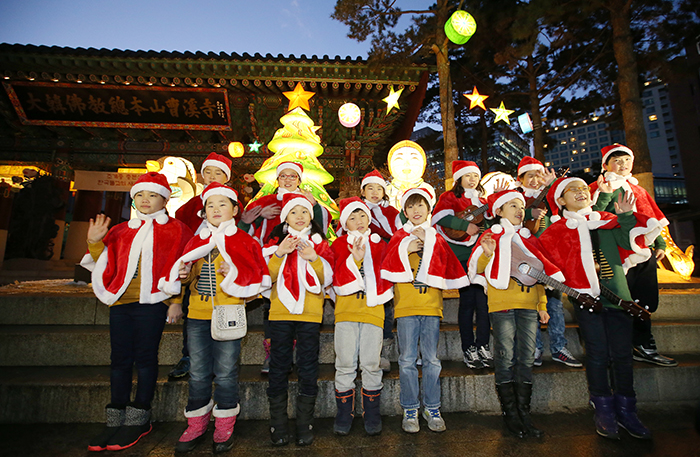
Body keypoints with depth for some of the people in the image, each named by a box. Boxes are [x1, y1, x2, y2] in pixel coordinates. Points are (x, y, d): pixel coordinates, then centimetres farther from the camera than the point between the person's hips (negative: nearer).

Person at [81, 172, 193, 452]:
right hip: (120, 302, 5)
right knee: (120, 358, 9)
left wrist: (176, 301, -5)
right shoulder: (121, 231, 18)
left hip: (151, 302, -5)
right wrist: (95, 243, 3)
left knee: (145, 357, 0)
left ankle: (138, 420, 13)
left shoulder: (175, 230, 4)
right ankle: (115, 420, 20)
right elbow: (108, 266, 16)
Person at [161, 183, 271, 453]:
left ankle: (224, 429, 20)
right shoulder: (196, 241, 13)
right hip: (198, 314, 4)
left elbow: (257, 275, -4)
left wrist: (234, 272, -20)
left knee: (225, 372, 3)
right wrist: (184, 274, -3)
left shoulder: (244, 241, 1)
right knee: (198, 373, 11)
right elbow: (186, 274, 20)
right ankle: (196, 427, 28)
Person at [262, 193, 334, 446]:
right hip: (280, 312, 0)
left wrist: (314, 258, -14)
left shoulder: (319, 243, 9)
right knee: (279, 366, 4)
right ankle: (277, 426, 16)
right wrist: (280, 254, -14)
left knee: (308, 366, 3)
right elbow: (266, 277, -1)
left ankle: (305, 425, 15)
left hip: (310, 314, 0)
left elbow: (327, 279, 1)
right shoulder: (276, 242, 9)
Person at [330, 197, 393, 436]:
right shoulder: (339, 244, 9)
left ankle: (371, 413, 18)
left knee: (371, 363, 2)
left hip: (372, 309, 1)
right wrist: (354, 259, -17)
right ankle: (344, 412, 18)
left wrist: (379, 291, -2)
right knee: (345, 364, 2)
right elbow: (337, 278, -3)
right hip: (346, 310, 0)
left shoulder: (380, 244, 14)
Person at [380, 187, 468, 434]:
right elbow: (388, 266, -3)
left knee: (432, 359, 6)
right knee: (407, 360, 3)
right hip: (406, 305, -1)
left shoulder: (436, 237, 14)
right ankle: (410, 410, 17)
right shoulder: (400, 236, 9)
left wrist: (426, 242, -5)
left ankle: (432, 409, 21)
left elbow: (446, 264, -1)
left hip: (431, 305, 2)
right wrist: (406, 248, -15)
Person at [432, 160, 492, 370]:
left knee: (484, 299, -1)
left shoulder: (482, 202, 24)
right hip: (461, 256, -5)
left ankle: (483, 346, 12)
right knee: (467, 301, -3)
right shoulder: (450, 197, 5)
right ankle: (468, 349, 9)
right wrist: (465, 225, -19)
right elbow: (439, 217, -13)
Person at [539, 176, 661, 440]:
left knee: (623, 354, 5)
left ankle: (625, 411, 19)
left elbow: (629, 243, 5)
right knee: (598, 354, -1)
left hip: (617, 294, 3)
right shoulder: (557, 230, 5)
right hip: (586, 296, -3)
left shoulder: (607, 221, 16)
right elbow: (550, 262, 0)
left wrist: (626, 217, -6)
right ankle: (604, 411, 14)